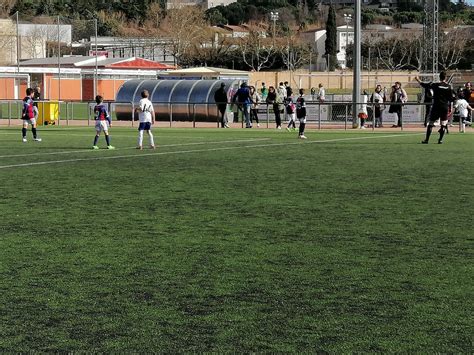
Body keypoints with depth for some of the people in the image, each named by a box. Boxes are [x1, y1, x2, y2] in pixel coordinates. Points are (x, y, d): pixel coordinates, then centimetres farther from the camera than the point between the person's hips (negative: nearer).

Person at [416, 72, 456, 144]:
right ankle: (440, 139, 4)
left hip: (436, 106, -1)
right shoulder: (449, 87, -1)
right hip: (445, 107, 1)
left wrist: (418, 80, 16)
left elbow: (424, 85, 1)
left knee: (431, 124, 4)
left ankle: (427, 139, 2)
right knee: (443, 124, 8)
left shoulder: (435, 85, -6)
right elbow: (452, 98, 0)